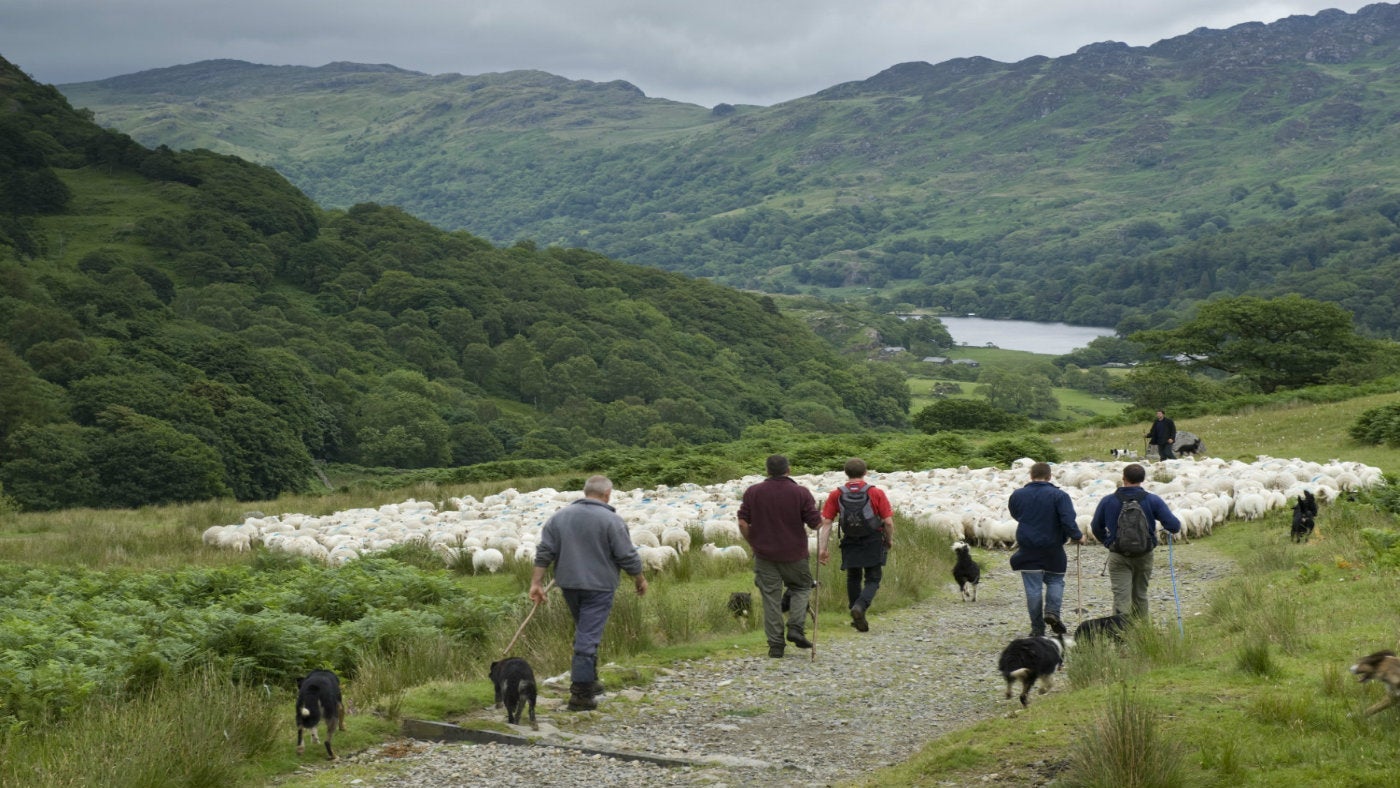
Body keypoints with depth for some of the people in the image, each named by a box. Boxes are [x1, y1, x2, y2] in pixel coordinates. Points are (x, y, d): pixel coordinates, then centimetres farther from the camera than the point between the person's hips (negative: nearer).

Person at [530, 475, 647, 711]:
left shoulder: (560, 516, 6)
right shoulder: (611, 520, -10)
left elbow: (544, 552, 2)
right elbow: (627, 557, -8)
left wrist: (536, 583, 4)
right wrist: (640, 579, 8)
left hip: (568, 585, 5)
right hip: (598, 586, -5)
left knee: (584, 632, 22)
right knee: (588, 638, -5)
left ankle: (589, 681, 29)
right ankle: (580, 695, -6)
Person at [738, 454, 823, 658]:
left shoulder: (752, 492, -1)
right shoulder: (801, 493, -8)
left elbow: (743, 522, -2)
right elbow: (815, 523, -6)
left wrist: (753, 544, 12)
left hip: (764, 554, 1)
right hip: (794, 553, -1)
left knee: (771, 597, 6)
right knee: (801, 588, 19)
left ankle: (776, 644, 4)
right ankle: (796, 628, 1)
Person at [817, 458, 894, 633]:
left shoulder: (835, 495, -2)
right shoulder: (876, 493, -7)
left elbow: (826, 523, -5)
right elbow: (888, 522, -7)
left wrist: (823, 548, -3)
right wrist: (889, 540, 11)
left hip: (850, 542, 2)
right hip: (873, 542, -2)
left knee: (853, 579, 19)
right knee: (872, 580, 5)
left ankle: (858, 618, 24)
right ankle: (860, 606, -22)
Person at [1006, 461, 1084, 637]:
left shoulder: (1017, 496, 2)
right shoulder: (1059, 496, -9)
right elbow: (1068, 521, -18)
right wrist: (1077, 536, -3)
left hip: (1027, 549, 1)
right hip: (1053, 549, -1)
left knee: (1033, 588, 4)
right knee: (1055, 581, 17)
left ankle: (1037, 628, 5)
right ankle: (1052, 611, -6)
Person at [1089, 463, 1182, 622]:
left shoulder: (1108, 501, -3)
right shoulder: (1153, 501, -5)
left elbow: (1096, 527, 9)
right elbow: (1173, 525, -8)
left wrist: (1107, 542, 26)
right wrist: (1178, 527, 16)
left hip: (1118, 557, -2)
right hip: (1144, 555, 2)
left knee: (1121, 597, -7)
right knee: (1140, 595, 17)